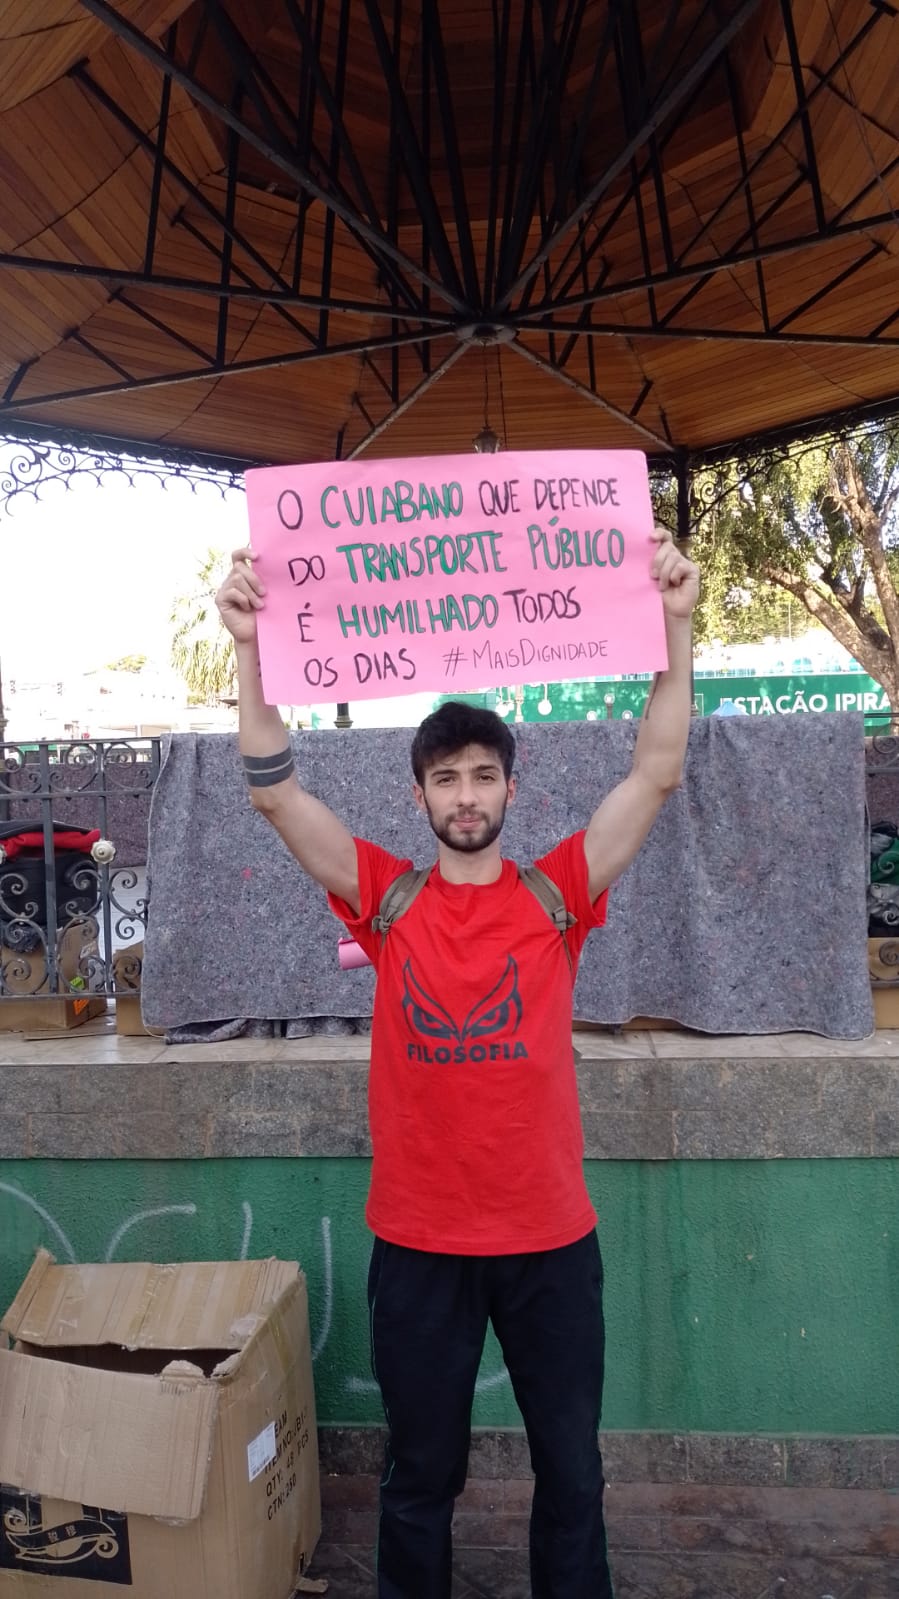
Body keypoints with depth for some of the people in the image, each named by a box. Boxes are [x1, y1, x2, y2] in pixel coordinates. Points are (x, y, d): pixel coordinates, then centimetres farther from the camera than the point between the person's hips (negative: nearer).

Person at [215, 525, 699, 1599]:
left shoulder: (558, 893, -3)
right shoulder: (386, 899, -3)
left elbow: (657, 774, -11)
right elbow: (274, 792, -12)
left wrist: (675, 629, -21)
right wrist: (250, 647, -23)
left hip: (551, 1236, 1)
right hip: (417, 1241, 0)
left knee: (571, 1469, 19)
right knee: (420, 1474, 19)